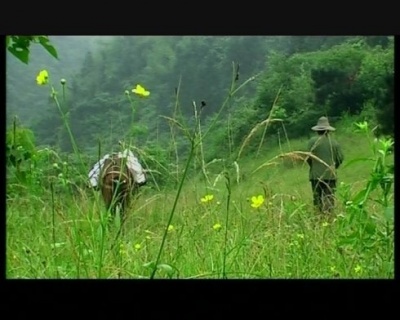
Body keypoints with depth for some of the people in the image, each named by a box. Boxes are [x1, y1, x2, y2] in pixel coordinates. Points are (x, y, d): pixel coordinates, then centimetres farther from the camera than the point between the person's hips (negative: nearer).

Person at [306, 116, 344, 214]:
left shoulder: (313, 141, -5)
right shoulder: (334, 142, 0)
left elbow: (308, 157, -5)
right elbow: (340, 159, 3)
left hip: (316, 175, -1)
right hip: (331, 175, 1)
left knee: (317, 198, 6)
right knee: (329, 199, 3)